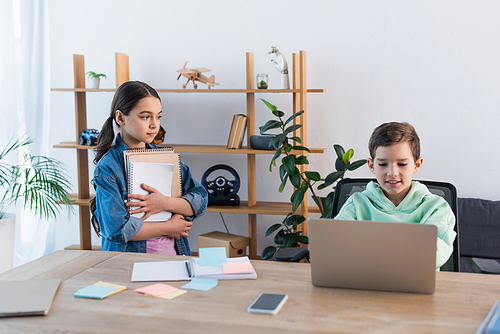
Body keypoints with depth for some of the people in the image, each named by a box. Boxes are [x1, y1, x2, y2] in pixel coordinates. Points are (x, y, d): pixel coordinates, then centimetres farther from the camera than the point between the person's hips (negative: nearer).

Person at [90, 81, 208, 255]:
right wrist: (168, 228, -5)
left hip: (174, 254, 4)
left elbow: (200, 201, 7)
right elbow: (115, 227, -13)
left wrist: (166, 203, -11)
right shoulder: (107, 167, -5)